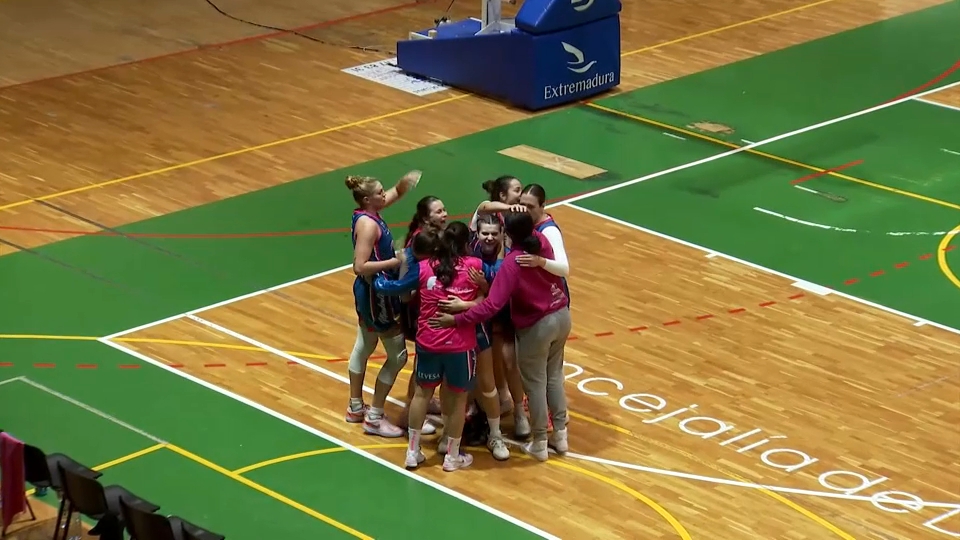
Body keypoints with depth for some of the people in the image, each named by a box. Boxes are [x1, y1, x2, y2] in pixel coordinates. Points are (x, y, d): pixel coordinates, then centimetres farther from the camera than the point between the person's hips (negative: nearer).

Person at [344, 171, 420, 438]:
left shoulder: (367, 214, 0)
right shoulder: (368, 224, -26)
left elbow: (395, 194, 17)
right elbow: (360, 266, -30)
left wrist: (406, 183, -4)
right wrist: (394, 262, -27)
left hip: (370, 291, 10)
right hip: (376, 294, -10)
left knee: (364, 347, 22)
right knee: (397, 355, -2)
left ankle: (355, 407, 37)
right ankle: (374, 418, 3)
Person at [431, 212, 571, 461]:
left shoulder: (512, 263, -30)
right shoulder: (542, 242, -11)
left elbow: (492, 305, -37)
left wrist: (457, 320, -36)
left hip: (536, 327, -7)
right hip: (561, 315, 7)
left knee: (535, 384, 11)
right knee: (554, 376, 22)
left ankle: (539, 443, 22)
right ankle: (560, 434, 32)